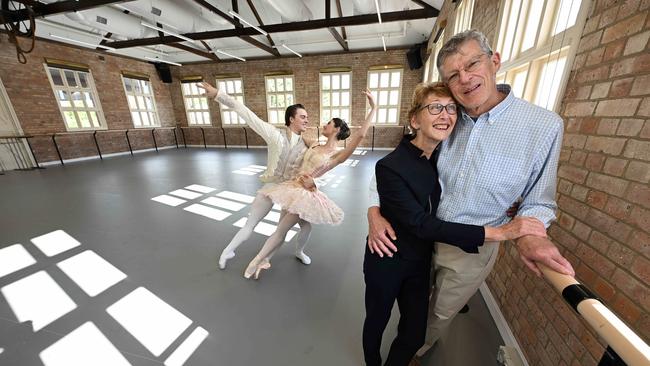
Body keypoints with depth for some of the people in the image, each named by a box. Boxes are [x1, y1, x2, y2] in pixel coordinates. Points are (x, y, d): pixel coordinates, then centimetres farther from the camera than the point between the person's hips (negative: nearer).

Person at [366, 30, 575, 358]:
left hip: (471, 250, -1)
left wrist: (528, 234, -26)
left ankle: (416, 350, 60)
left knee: (440, 314, 26)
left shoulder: (544, 126, -15)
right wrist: (374, 210, -23)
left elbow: (537, 201, -4)